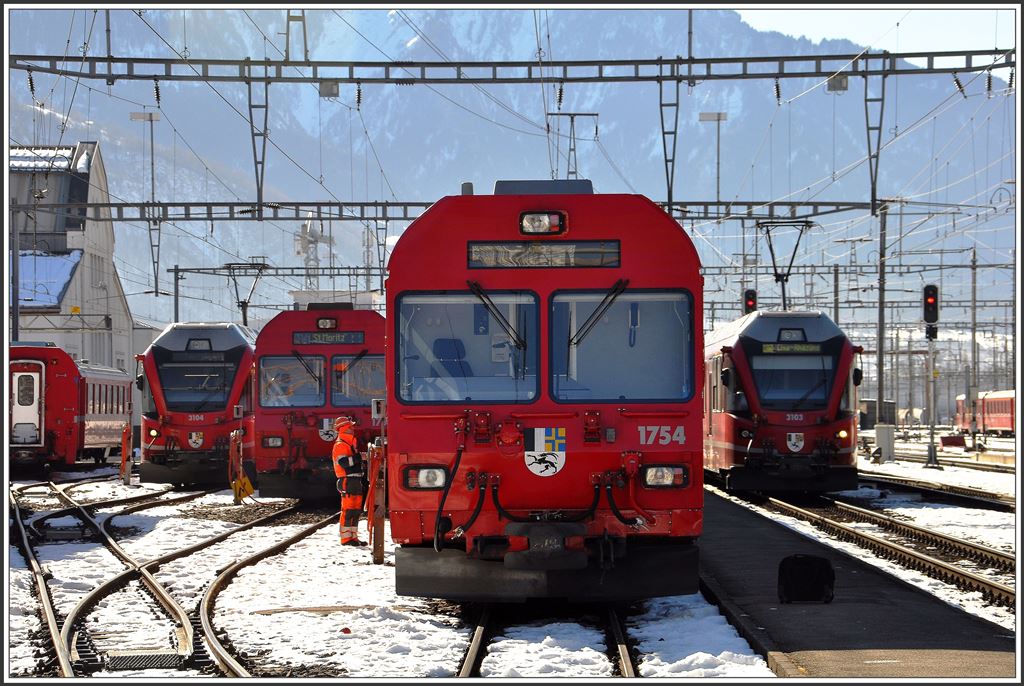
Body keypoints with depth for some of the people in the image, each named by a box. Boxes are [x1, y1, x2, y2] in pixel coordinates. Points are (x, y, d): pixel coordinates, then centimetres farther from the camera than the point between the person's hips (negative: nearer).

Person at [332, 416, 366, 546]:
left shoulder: (350, 444, 23)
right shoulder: (340, 445, -9)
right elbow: (344, 462, -25)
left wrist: (361, 484, 25)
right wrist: (358, 457, -27)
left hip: (355, 481, 10)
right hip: (347, 481, -10)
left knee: (356, 510, 11)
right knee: (348, 510, -10)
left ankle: (353, 537, 16)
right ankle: (346, 538, -10)